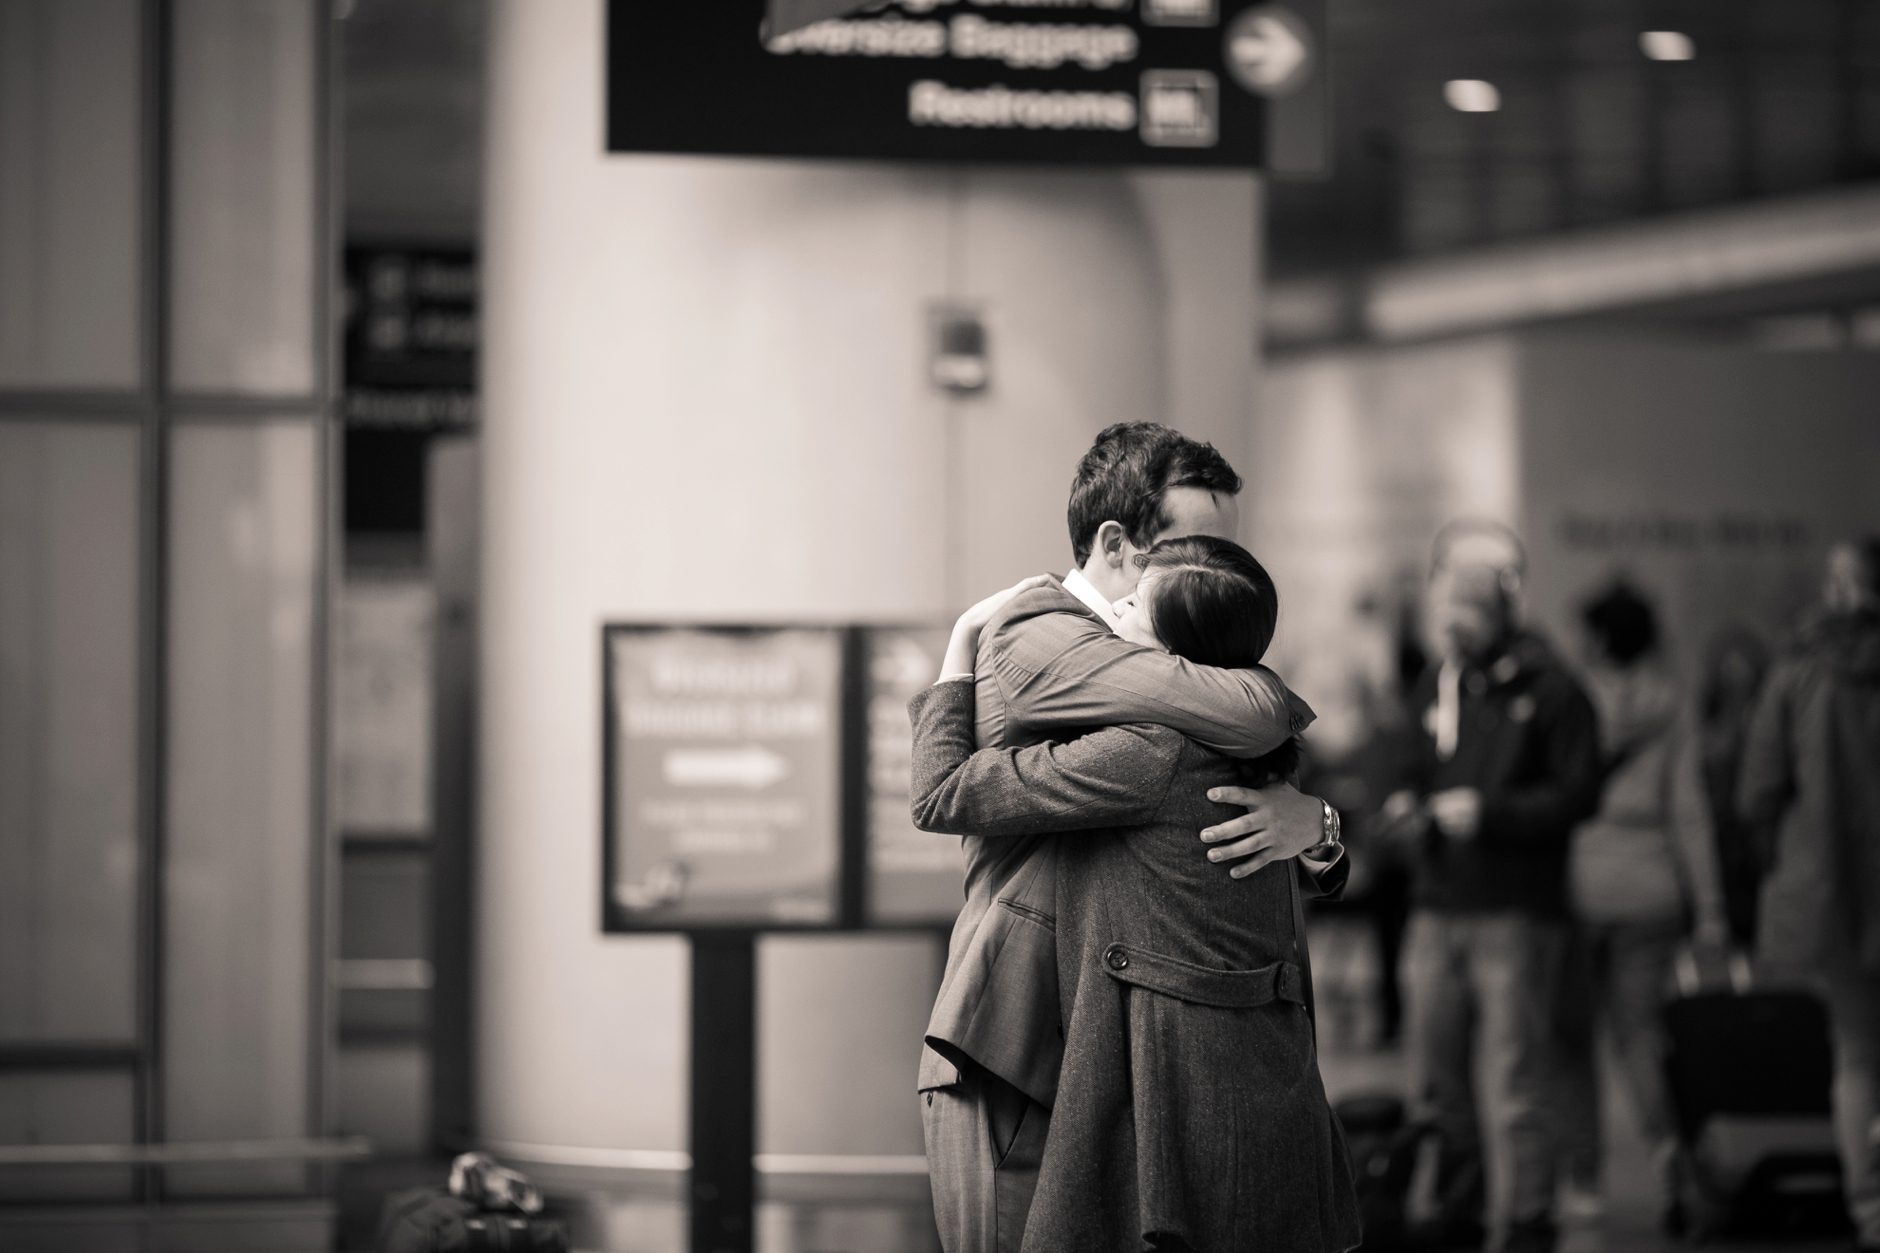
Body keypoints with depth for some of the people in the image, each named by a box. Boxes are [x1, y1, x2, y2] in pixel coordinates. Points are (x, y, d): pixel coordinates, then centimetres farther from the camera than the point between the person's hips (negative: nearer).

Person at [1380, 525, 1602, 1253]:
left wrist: (1488, 812, -16)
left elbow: (1578, 794, -9)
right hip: (1438, 911, 6)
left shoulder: (1548, 689, -5)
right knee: (1436, 1079, 8)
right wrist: (1408, 807, 7)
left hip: (1514, 912, -6)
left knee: (1514, 1083, -7)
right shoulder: (1436, 689, 16)